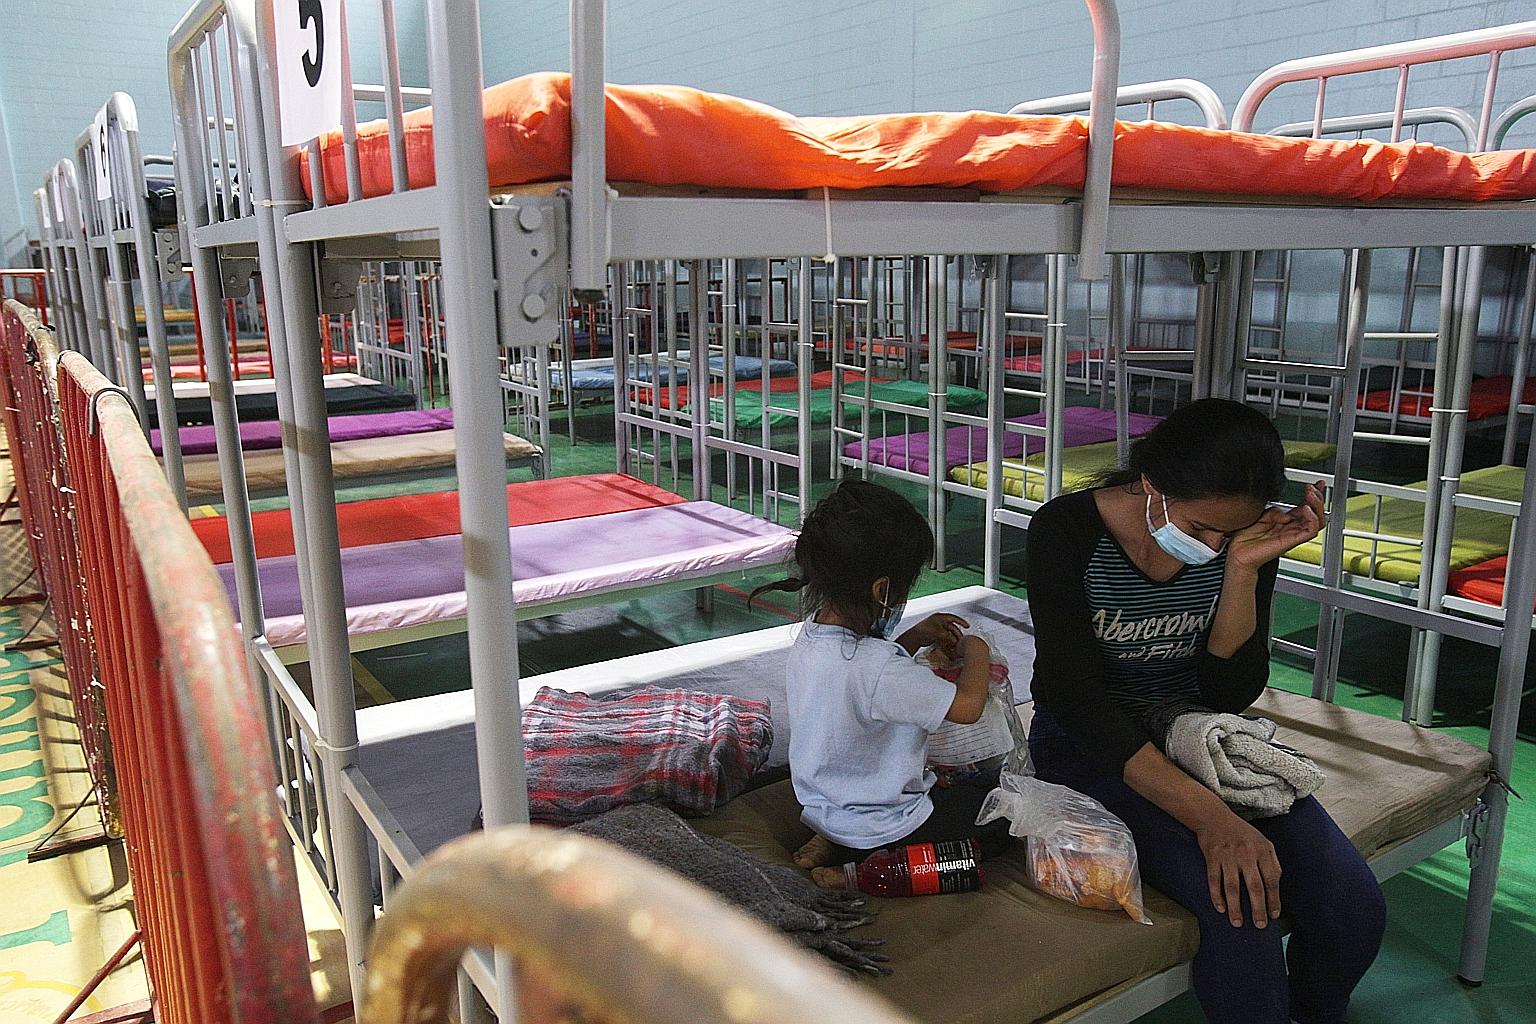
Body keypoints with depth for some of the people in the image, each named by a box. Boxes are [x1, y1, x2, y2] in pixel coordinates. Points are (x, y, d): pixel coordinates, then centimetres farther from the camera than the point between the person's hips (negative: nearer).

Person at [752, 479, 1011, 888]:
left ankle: (835, 843, 12)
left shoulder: (812, 634, -8)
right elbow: (967, 706, -25)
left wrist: (916, 637, 3)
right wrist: (976, 652, -6)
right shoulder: (876, 667, -34)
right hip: (882, 828, -8)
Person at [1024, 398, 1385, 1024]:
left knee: (1353, 907, -12)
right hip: (1091, 744, -4)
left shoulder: (1246, 539, -7)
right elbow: (1081, 702, -24)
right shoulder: (1067, 530, -20)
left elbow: (1230, 696, -10)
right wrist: (1207, 814, -33)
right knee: (1241, 905, -26)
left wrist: (1243, 569, -23)